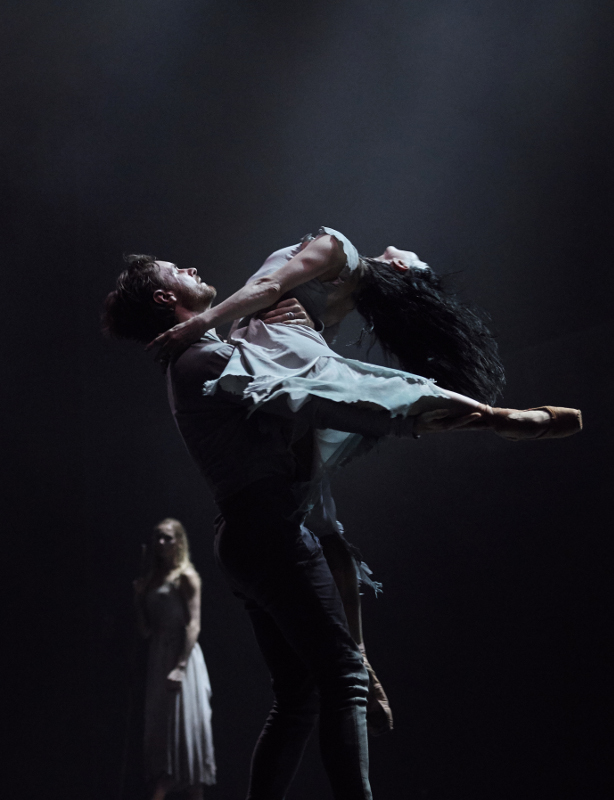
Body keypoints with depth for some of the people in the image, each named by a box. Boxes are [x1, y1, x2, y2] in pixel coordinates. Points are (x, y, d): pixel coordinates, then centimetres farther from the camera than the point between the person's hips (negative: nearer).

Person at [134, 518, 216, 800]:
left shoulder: (186, 577, -3)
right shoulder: (152, 580, 15)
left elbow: (193, 625, -12)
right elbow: (145, 629, 16)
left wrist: (181, 666, -22)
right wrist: (139, 597, 4)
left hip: (181, 655, -7)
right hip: (157, 658, 7)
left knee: (186, 727, -7)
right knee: (158, 728, 3)